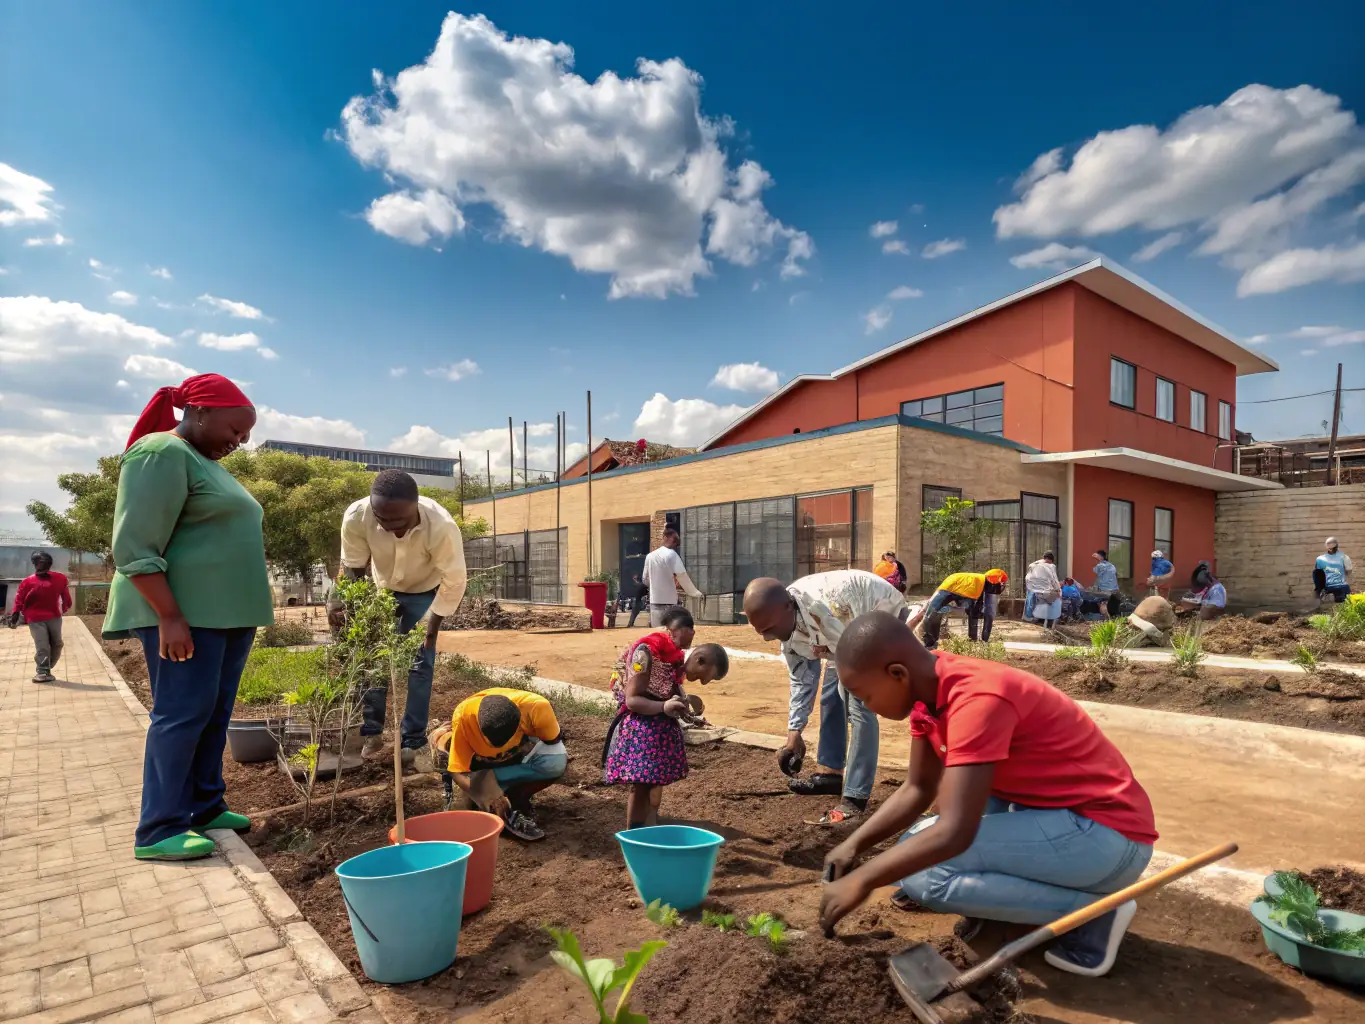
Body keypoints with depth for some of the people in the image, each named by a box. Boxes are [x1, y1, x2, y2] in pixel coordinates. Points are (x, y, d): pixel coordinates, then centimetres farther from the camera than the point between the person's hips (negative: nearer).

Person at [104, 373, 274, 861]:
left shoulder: (207, 463, 18)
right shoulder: (162, 455, -11)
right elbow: (135, 548, -18)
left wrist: (244, 614, 23)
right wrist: (170, 617, -23)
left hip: (225, 613, 9)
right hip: (184, 612, -9)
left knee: (215, 715, 12)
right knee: (182, 713, -5)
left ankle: (205, 807, 22)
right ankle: (158, 831, 4)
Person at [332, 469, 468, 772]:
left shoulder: (442, 527, -41)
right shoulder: (356, 517, -35)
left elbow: (454, 583, -27)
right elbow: (352, 568, -16)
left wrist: (432, 628, -22)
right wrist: (339, 601, -31)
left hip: (425, 592, -2)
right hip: (381, 588, 2)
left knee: (420, 664, -4)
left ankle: (414, 742, 8)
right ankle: (372, 734, 19)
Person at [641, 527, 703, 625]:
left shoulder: (650, 556, 10)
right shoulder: (672, 554, -10)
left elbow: (645, 579, 17)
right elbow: (682, 576, -13)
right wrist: (695, 592, -3)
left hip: (654, 601, 6)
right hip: (669, 602, -6)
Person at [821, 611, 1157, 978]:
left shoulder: (977, 698, -29)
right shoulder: (930, 686, -2)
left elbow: (956, 832, -31)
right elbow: (918, 789, 6)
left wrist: (861, 881, -23)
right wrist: (854, 844, -4)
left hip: (1109, 834, -9)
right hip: (1060, 810, 9)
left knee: (923, 874, -20)